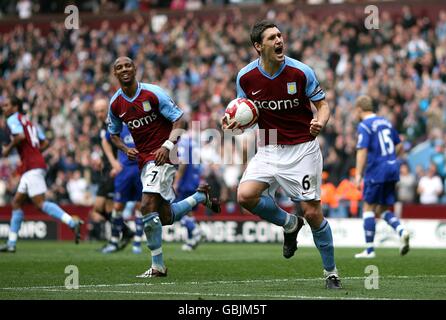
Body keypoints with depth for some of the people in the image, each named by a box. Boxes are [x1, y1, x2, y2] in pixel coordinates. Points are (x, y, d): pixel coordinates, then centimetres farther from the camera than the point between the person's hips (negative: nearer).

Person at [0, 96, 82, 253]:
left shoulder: (13, 119, -2)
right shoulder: (28, 121, 23)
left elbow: (20, 136, -22)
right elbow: (45, 142, 20)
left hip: (32, 167, -10)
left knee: (40, 203, -14)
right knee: (16, 202, 11)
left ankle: (72, 222, -24)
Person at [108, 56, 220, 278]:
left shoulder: (153, 94, -11)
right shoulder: (115, 105, 5)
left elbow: (178, 120, -8)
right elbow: (114, 134, 20)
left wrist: (168, 145, -22)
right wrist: (126, 149, -1)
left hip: (163, 155, -7)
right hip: (144, 159, 7)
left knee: (148, 207, -21)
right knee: (166, 217, 8)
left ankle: (157, 266, -12)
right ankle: (200, 196, 35)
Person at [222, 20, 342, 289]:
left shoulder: (301, 72, -11)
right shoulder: (246, 77, -5)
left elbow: (323, 105, -2)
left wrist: (320, 122, -25)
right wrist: (236, 124, -12)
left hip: (303, 149, -3)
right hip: (268, 150, 3)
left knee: (312, 212, -7)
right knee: (245, 195, -19)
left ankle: (331, 273, 12)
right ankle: (289, 224, 11)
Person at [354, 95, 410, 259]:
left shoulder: (364, 126, -8)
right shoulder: (386, 122, 15)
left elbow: (362, 151, -18)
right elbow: (399, 146, 21)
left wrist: (358, 175, -20)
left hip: (376, 171, -7)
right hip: (392, 169, 7)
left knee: (369, 208, 4)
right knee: (383, 210, 12)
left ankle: (369, 249, 3)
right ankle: (402, 231, -14)